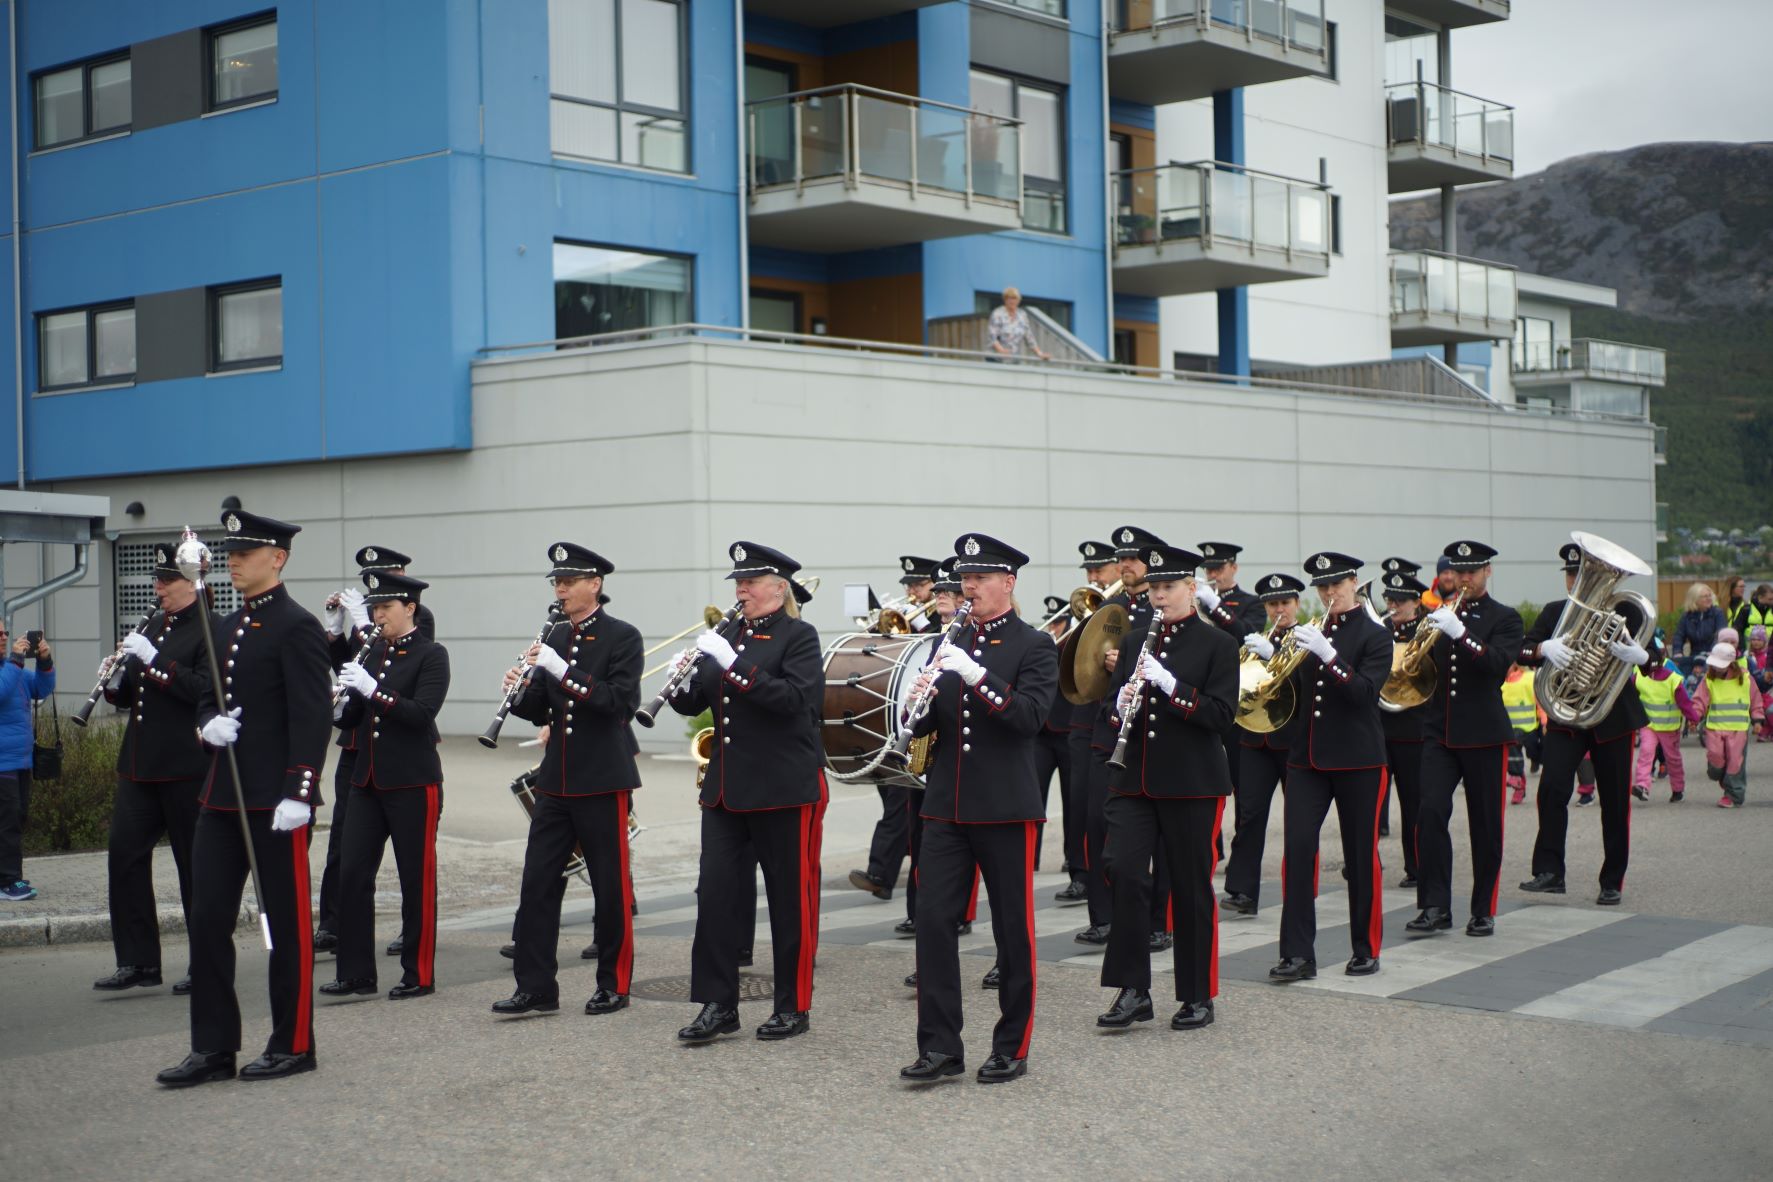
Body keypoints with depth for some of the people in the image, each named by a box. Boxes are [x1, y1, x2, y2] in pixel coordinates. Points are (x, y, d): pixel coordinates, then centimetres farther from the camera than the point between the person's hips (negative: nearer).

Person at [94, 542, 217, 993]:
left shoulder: (212, 628, -8)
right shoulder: (153, 627, 17)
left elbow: (204, 690, -21)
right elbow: (131, 696, 21)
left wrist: (152, 660, -23)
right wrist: (114, 681, 0)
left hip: (187, 766, -8)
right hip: (140, 765, 8)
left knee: (195, 864, 0)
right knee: (124, 854, 3)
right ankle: (138, 962, 10)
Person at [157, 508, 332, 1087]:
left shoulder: (297, 627, -10)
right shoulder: (227, 628, 15)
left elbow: (313, 715, -16)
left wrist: (297, 794, -22)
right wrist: (209, 723, -1)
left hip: (275, 799, -8)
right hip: (222, 795, 8)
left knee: (287, 923, 2)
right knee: (208, 917, 6)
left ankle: (292, 1044, 12)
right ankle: (213, 1048, 13)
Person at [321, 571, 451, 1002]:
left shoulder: (431, 655, -6)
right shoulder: (373, 654, 13)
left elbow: (422, 714, -19)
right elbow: (352, 720, 13)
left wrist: (372, 690, -26)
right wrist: (339, 706, -9)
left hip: (413, 783, -6)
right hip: (368, 780, 6)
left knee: (416, 878, 1)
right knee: (352, 873, 2)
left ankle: (420, 975, 9)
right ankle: (356, 972, 8)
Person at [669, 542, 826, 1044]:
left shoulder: (799, 636, -5)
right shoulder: (727, 634, 13)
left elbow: (794, 697, -20)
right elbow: (694, 702, 12)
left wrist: (735, 666, -25)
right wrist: (682, 685, -11)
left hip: (785, 790, -6)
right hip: (726, 789, 6)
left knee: (791, 898, 3)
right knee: (716, 892, 1)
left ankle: (794, 1007, 13)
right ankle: (718, 1005, 7)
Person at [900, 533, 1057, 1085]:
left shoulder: (1034, 646, -2)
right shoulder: (949, 644, 13)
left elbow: (1030, 716, -17)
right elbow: (922, 727, 12)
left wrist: (976, 675, -26)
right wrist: (921, 701, -11)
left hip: (1007, 809, -4)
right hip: (946, 806, 4)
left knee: (1013, 928, 3)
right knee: (933, 918, -3)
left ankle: (1012, 1048, 14)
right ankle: (940, 1047, 3)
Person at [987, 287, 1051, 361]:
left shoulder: (1022, 315, 11)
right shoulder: (997, 314, -3)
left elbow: (1029, 338, 15)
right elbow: (993, 337, -11)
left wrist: (1039, 353, 5)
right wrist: (1001, 350, -30)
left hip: (1016, 358, 4)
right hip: (999, 358, -4)